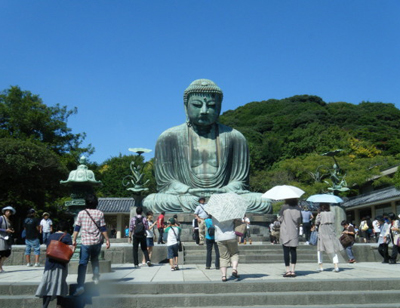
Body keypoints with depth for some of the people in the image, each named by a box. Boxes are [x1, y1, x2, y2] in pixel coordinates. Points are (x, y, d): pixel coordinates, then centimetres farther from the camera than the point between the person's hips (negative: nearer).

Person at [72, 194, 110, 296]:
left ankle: (80, 286, -11)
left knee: (82, 264, -2)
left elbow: (77, 228, 1)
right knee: (95, 259, 26)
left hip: (85, 242, -1)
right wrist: (107, 240, 6)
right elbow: (103, 228, 0)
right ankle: (96, 276, 11)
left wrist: (74, 239, 8)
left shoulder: (81, 213, 1)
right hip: (97, 242, 1)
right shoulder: (100, 213, 0)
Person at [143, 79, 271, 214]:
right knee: (150, 202, -32)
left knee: (264, 203, -26)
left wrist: (224, 193, -14)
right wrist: (191, 192, -18)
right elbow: (165, 183, 3)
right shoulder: (169, 138, 7)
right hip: (185, 199, -1)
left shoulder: (234, 138, 12)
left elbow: (240, 182, 10)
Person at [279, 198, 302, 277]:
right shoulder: (298, 208, 2)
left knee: (286, 251, 0)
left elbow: (280, 219, -3)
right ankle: (292, 270, 7)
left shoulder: (284, 207, -8)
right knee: (293, 251, 7)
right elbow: (299, 221, 7)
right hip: (295, 232, 3)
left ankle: (288, 271, 0)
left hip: (285, 232, -3)